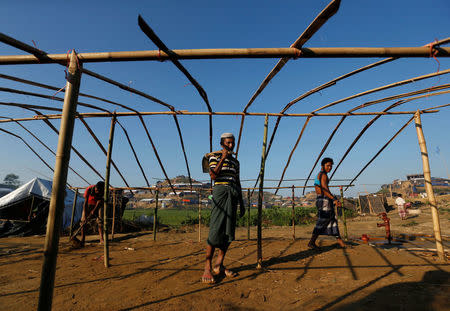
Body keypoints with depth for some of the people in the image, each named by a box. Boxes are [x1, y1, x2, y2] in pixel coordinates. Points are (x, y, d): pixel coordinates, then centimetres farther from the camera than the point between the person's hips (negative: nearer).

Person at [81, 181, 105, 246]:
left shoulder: (103, 191, -28)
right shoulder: (89, 189, -31)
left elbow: (99, 201, -20)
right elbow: (85, 202, -27)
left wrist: (94, 211, -25)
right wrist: (85, 215, -29)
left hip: (98, 205, 0)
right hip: (89, 204, 0)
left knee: (100, 220, -11)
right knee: (83, 221, -10)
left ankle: (101, 239, -12)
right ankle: (82, 240, -5)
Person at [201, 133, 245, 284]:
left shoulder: (235, 161, 22)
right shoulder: (215, 156, 5)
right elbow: (213, 176, -9)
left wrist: (241, 202, 17)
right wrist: (223, 158, -10)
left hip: (233, 194, 6)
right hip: (220, 190, -6)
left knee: (229, 231, 3)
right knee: (216, 230, -11)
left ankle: (219, 265, 11)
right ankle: (207, 267, -4)